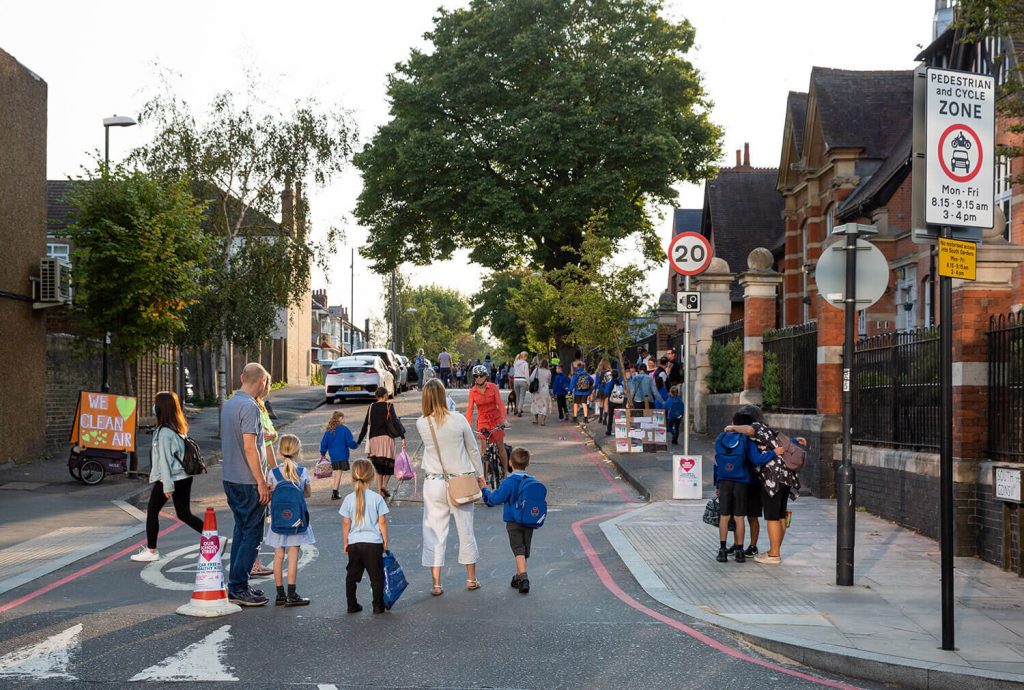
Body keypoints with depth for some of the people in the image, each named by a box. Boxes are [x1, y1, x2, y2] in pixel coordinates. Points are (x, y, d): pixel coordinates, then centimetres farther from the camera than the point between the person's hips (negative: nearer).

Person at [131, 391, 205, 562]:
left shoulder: (164, 432, -16)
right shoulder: (180, 428, 8)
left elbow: (164, 460, -18)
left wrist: (167, 485, -19)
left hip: (170, 479, -8)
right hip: (184, 477, 8)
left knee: (152, 511, 8)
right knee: (184, 514, 14)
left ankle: (151, 551, 14)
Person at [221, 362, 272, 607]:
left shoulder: (228, 404, 11)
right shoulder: (249, 407, -17)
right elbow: (249, 447, -22)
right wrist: (261, 483, -18)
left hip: (230, 477, 9)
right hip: (247, 481, -9)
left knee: (241, 530, 16)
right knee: (252, 533, -3)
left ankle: (236, 585, 20)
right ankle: (238, 588, -3)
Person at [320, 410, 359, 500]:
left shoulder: (328, 430, 4)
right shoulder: (344, 429, -11)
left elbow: (324, 443, 8)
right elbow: (350, 442, -10)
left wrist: (323, 454, 21)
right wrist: (356, 445, 11)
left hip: (332, 456, 5)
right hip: (342, 455, -5)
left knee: (334, 473, 16)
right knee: (339, 473, -3)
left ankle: (334, 493, 16)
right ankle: (335, 493, -8)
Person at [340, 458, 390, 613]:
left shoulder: (348, 499, -2)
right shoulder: (377, 498, -7)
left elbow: (346, 523, 1)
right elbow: (382, 522, -5)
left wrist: (345, 542, 12)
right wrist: (385, 540, 6)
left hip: (354, 543, 2)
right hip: (373, 542, -2)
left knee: (352, 575, 14)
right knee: (376, 575, 6)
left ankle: (352, 605, 17)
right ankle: (378, 606, 7)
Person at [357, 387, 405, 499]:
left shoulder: (371, 407, 8)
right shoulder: (388, 406, -2)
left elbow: (365, 424, 9)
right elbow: (395, 421, -11)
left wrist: (359, 441, 15)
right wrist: (402, 437, -12)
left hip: (374, 438, 3)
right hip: (386, 437, -3)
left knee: (378, 466, 11)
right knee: (389, 463, 6)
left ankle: (380, 490, 6)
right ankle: (384, 485, -15)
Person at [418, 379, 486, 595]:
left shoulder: (421, 424, -9)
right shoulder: (459, 420, -10)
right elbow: (473, 450, 0)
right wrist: (479, 475, 12)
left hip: (434, 482, 0)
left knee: (434, 531, 6)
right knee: (466, 530, 13)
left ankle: (436, 583, 5)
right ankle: (471, 579, 24)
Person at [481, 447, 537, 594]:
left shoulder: (509, 482, -14)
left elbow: (495, 499, -14)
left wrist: (485, 490, 1)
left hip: (513, 522, -5)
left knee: (518, 550, -6)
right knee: (524, 549, 15)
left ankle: (524, 577, -21)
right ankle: (518, 576, 25)